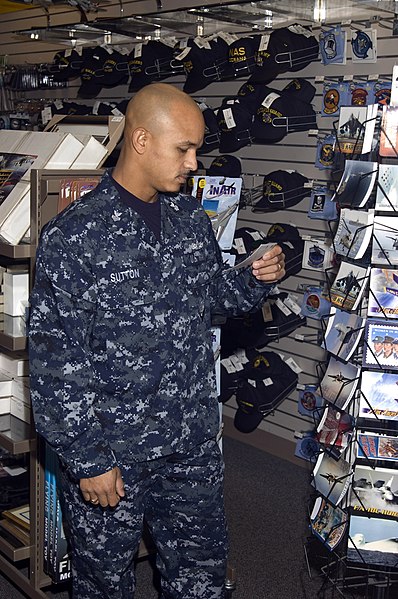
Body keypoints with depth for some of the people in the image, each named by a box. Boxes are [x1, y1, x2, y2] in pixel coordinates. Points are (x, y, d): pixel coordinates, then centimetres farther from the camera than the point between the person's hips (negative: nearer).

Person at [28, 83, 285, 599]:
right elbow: (54, 362, -17)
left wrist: (255, 279, -3)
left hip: (194, 443, 5)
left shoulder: (193, 219, 3)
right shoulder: (73, 236, -17)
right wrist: (87, 459, -16)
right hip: (111, 452, -5)